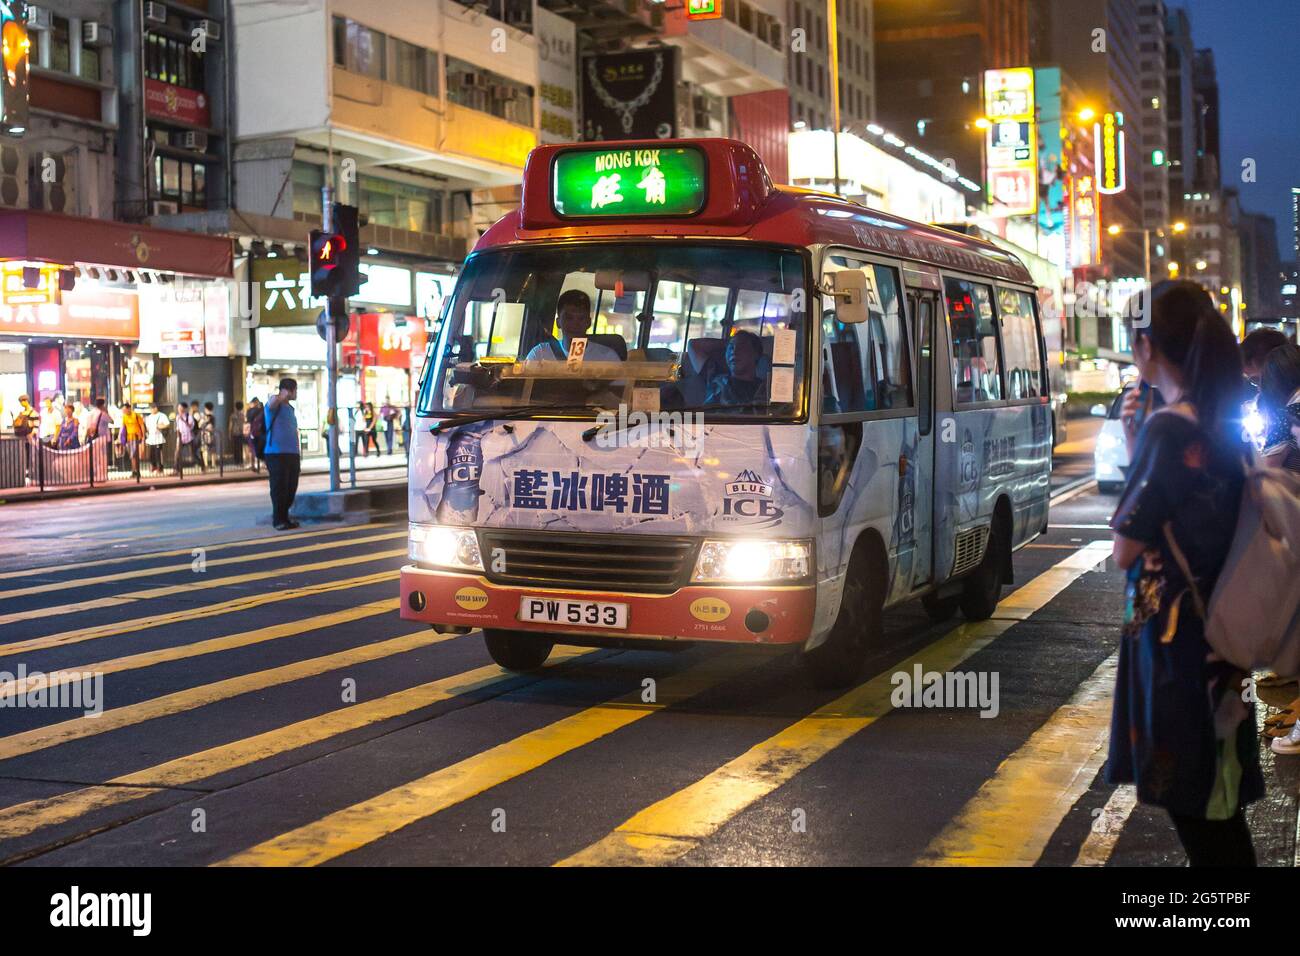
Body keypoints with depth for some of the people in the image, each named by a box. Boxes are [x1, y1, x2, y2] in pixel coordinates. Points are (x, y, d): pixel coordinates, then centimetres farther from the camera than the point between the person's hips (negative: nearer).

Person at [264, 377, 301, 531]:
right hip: (276, 454, -8)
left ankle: (284, 517, 22)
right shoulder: (275, 406, -5)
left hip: (292, 454, 8)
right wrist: (283, 396, -11)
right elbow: (273, 401, -32)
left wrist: (298, 455, 22)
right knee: (279, 489, -2)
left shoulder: (290, 409, 20)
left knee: (291, 489, 9)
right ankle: (278, 520, 7)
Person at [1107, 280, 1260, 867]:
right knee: (1215, 802, 19)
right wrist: (1137, 444, 7)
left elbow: (1126, 550, -14)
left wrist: (1133, 444, -4)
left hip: (1173, 636, -8)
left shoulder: (1167, 428, -19)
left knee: (1192, 802, 4)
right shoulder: (1223, 422, 6)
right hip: (1217, 629, 8)